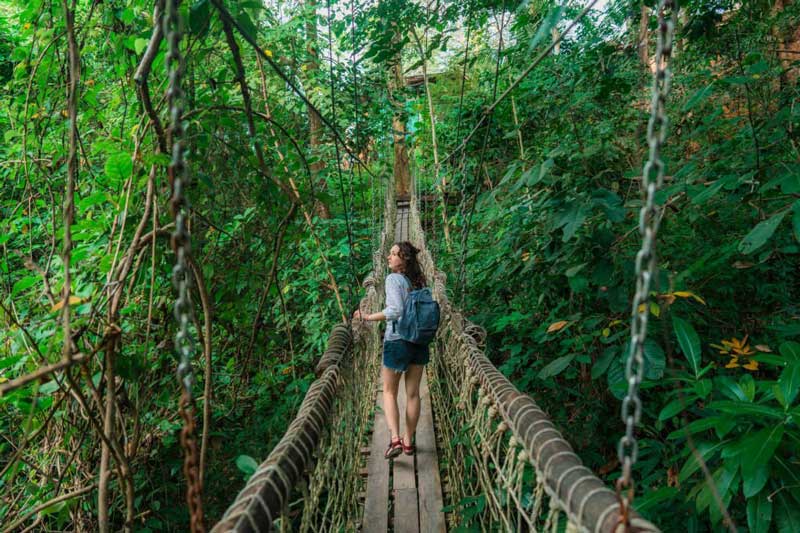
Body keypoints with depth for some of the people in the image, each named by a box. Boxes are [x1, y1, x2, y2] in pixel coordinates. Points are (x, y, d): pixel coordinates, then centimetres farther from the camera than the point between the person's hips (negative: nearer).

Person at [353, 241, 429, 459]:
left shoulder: (393, 279, -13)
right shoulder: (420, 281, 5)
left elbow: (396, 310, -24)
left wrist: (368, 317, -16)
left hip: (397, 341, -5)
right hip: (419, 342, 5)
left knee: (389, 392, 9)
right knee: (412, 393, 12)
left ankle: (395, 439, -4)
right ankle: (408, 441, 22)